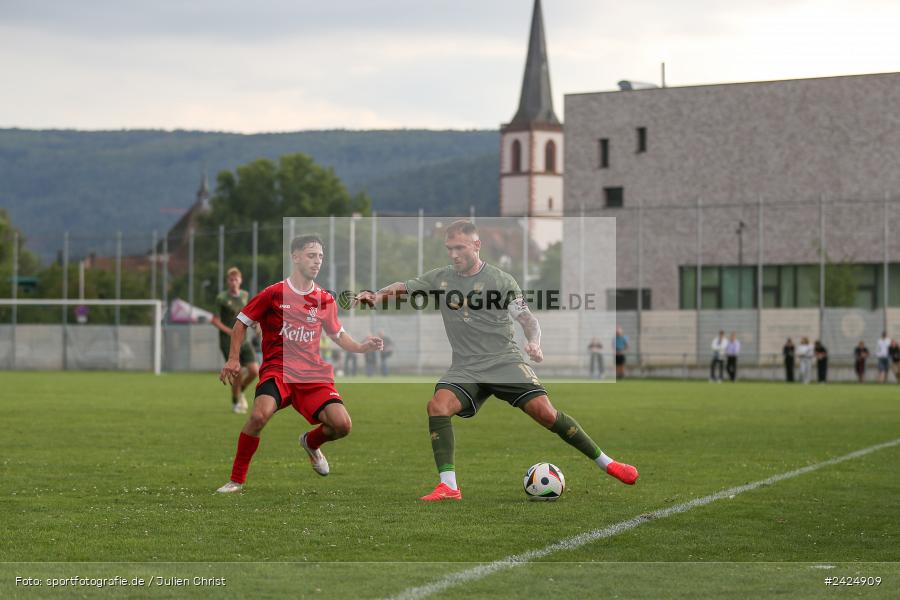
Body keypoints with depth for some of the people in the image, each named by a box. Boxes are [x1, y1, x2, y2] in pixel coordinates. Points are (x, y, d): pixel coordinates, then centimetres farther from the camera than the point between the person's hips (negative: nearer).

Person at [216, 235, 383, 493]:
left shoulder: (325, 300, 9)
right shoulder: (274, 293, -2)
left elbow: (338, 335, 24)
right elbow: (242, 323, 8)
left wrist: (361, 347, 5)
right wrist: (233, 359, 1)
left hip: (313, 374, 4)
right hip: (277, 369, -4)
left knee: (342, 425, -15)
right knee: (259, 415, -32)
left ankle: (311, 443, 24)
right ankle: (237, 480, -13)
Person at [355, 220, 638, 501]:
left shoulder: (501, 280, 2)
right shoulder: (440, 278, 10)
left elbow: (527, 319, 2)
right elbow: (402, 288, 10)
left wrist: (534, 342, -19)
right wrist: (376, 296, -11)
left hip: (505, 361, -2)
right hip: (465, 368, 3)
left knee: (544, 412, -16)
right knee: (438, 405, -25)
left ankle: (605, 463, -1)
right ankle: (448, 486, -24)